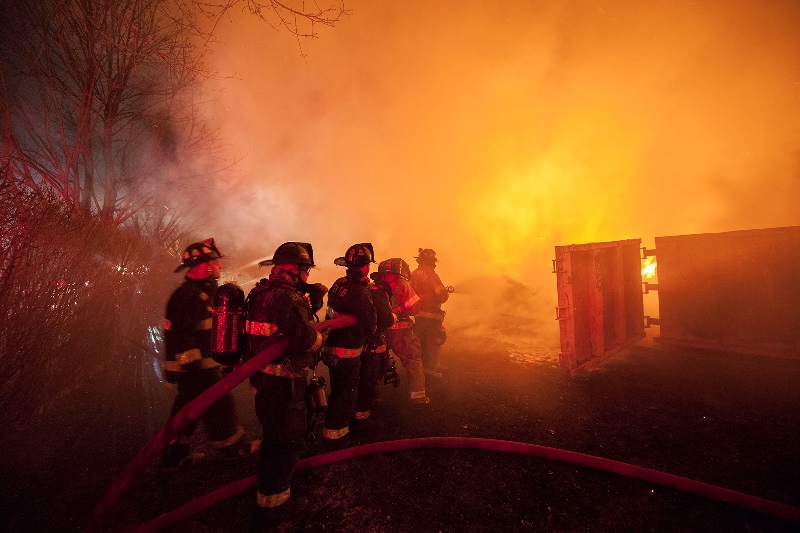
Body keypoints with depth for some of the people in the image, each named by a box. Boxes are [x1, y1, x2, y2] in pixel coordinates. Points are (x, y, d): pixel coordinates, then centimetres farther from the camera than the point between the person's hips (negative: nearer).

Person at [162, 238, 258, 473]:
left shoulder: (202, 292, 12)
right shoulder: (189, 294, -21)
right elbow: (181, 334, -26)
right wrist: (192, 364, -25)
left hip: (198, 365, 10)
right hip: (196, 368, -10)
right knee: (218, 407, 5)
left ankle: (175, 456, 32)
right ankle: (232, 445, 22)